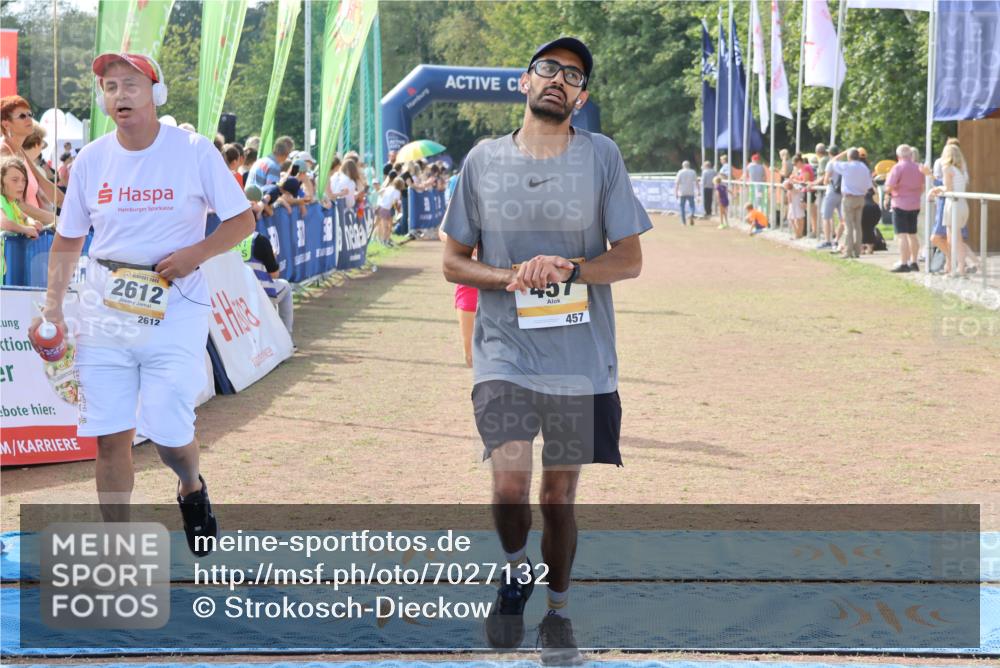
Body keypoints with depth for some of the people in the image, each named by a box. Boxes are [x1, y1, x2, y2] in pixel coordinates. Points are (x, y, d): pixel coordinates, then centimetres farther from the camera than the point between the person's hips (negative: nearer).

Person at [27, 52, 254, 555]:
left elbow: (242, 221, 1)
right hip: (105, 309, 3)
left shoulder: (195, 152, -4)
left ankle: (192, 489, 28)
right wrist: (53, 307, 1)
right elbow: (68, 239, 12)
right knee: (109, 434, 0)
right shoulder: (91, 159, 4)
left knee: (168, 433, -7)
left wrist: (196, 253, -16)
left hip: (174, 309, -3)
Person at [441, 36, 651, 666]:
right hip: (505, 351, 0)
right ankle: (517, 571, 14)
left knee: (561, 492, 9)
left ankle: (558, 613, 29)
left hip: (582, 358, 1)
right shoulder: (484, 160, 3)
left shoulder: (602, 157, 1)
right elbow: (453, 262, 8)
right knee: (511, 478, -17)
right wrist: (510, 277, -12)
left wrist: (569, 268, -18)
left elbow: (630, 259, 1)